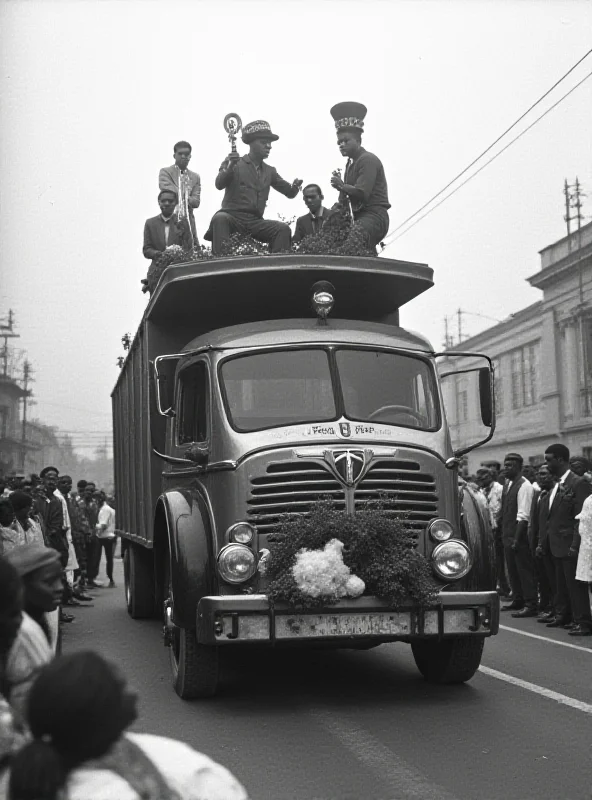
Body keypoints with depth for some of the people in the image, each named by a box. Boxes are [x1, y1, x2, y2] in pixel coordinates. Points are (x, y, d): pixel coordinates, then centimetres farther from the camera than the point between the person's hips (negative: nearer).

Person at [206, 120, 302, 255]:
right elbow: (219, 184, -12)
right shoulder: (234, 164, 4)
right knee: (220, 218, -35)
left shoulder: (270, 171, 18)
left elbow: (290, 193, 15)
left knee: (283, 229, -19)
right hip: (233, 217, -4)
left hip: (255, 222, 4)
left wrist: (295, 186, -10)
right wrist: (229, 167, -32)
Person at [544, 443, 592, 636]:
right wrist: (550, 537, 13)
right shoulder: (556, 486, 13)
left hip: (570, 545, -9)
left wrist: (575, 545, -20)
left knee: (576, 585, -5)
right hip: (557, 545, 9)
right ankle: (562, 615, 27)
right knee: (561, 583, 17)